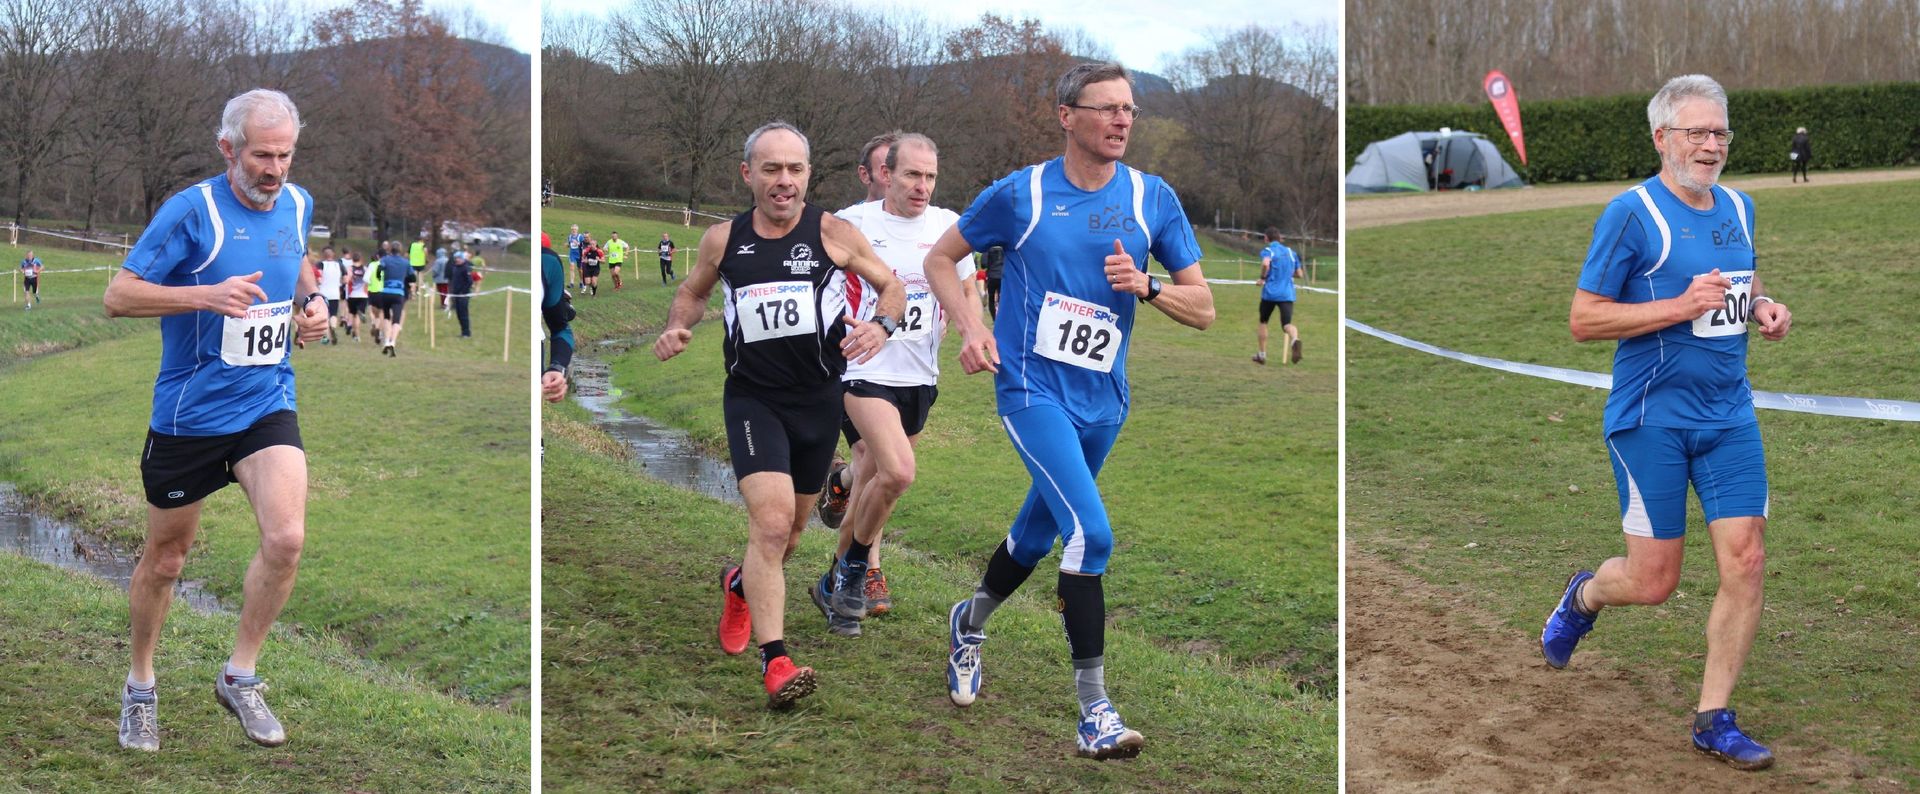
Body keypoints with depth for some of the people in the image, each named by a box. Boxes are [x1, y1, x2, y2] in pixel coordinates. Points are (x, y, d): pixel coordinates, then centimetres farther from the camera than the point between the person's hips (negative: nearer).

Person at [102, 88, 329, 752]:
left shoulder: (297, 205, 2)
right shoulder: (191, 212, -15)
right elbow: (118, 296, -16)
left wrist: (311, 303, 4)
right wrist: (207, 295, -29)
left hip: (268, 405, 3)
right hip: (188, 415, -3)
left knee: (286, 538, -17)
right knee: (165, 558, 11)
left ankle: (239, 677, 3)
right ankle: (140, 686, 34)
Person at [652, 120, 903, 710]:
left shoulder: (833, 233, -5)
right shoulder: (723, 239, 0)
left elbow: (891, 286, 3)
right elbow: (694, 291, 18)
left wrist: (881, 325, -18)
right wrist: (677, 328, -2)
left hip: (819, 398, 2)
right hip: (753, 398, -2)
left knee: (790, 528, 18)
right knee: (772, 520, -20)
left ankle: (741, 585, 51)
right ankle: (774, 661, -17)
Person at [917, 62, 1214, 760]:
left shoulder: (1153, 199, 1)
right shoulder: (1020, 194, -5)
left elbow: (1203, 310, 3)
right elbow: (940, 260, 8)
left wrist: (1144, 285, -15)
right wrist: (970, 327, -8)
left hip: (1103, 399, 5)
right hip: (1032, 387, -5)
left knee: (1039, 533, 19)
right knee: (1091, 533, -20)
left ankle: (969, 623, 50)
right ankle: (1093, 709, -15)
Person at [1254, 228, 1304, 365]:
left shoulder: (1267, 251, 0)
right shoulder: (1291, 252, 15)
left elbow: (1265, 263, -24)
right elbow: (1299, 274, 19)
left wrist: (1263, 278, -7)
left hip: (1270, 293, -2)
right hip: (1287, 294, 3)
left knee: (1263, 322, 19)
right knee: (1287, 324, -8)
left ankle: (1262, 355, 26)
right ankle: (1295, 339, -43)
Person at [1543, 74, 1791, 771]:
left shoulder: (1738, 207, 9)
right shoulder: (1632, 212, -11)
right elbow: (1582, 320, -13)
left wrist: (1764, 307, 5)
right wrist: (1683, 305, -21)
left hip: (1730, 414, 6)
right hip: (1651, 419, -6)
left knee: (1746, 562, -3)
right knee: (1653, 583, -1)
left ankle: (1713, 719, 9)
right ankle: (1584, 596, 35)